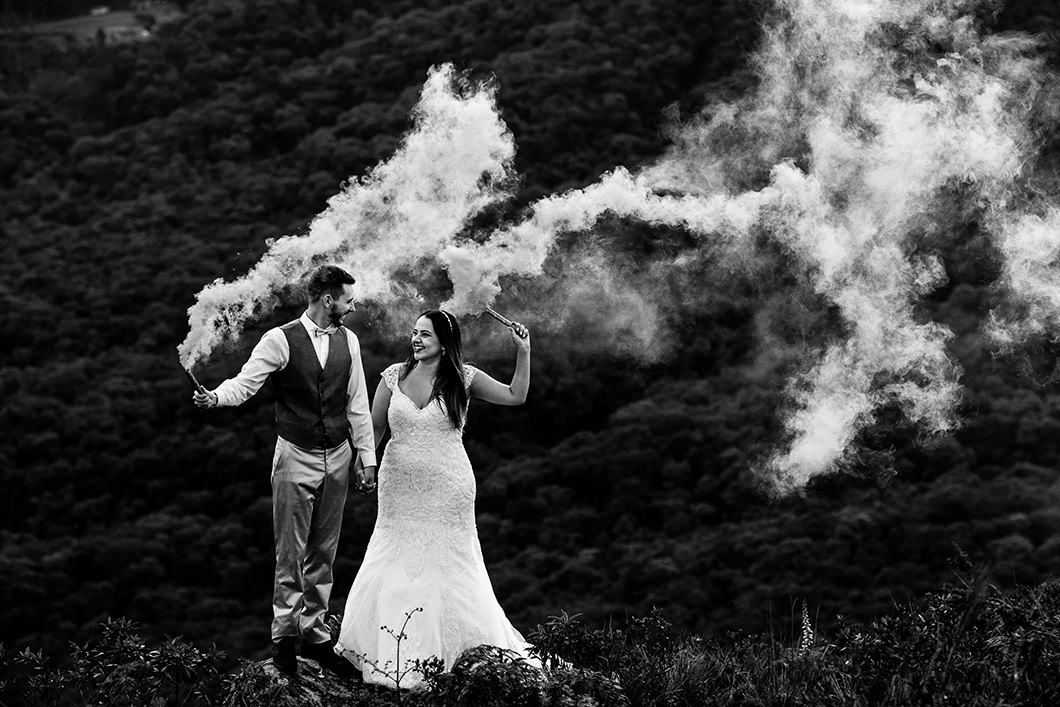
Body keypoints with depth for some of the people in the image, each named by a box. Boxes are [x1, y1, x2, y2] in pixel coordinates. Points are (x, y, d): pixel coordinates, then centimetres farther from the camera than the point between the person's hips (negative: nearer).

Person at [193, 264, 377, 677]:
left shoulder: (347, 340, 5)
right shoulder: (280, 340, -10)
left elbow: (357, 405, 10)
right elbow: (245, 383, -15)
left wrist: (367, 458, 10)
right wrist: (215, 398, -37)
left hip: (337, 458, 4)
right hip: (297, 458, -4)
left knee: (323, 553, 10)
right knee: (290, 553, -1)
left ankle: (314, 633, 18)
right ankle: (284, 636, 8)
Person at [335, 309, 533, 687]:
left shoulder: (462, 379, -3)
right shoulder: (394, 376, 1)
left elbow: (516, 396, -1)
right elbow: (375, 427, 9)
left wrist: (523, 351, -9)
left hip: (446, 490, -2)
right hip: (400, 489, 2)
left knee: (446, 567, 4)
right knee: (395, 569, 6)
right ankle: (392, 655, 17)